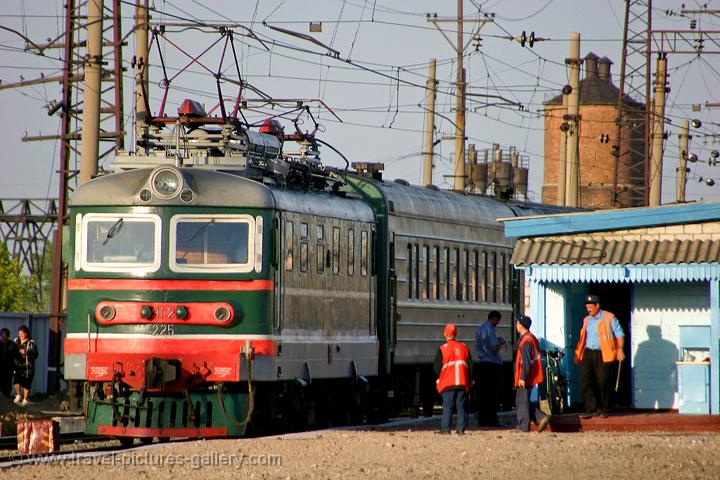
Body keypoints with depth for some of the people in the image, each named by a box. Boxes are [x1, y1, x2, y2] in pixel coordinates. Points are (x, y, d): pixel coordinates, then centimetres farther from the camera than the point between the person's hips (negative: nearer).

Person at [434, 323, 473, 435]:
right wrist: (469, 381, 16)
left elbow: (437, 367, -4)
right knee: (461, 406, 6)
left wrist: (440, 377, 15)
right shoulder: (464, 347, 10)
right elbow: (470, 366, 11)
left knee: (447, 406, -2)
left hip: (448, 383, -3)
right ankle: (461, 429, 2)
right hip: (463, 383, 3)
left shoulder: (442, 349, -3)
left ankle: (445, 428, -6)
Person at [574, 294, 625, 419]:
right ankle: (591, 409, -5)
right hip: (588, 353, 5)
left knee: (603, 382, 0)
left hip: (603, 354, -5)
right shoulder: (586, 320, 17)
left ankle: (604, 409, 13)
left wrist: (620, 349, -11)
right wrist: (578, 353, 17)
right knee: (584, 380, -8)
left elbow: (619, 334, -1)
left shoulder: (609, 318, 0)